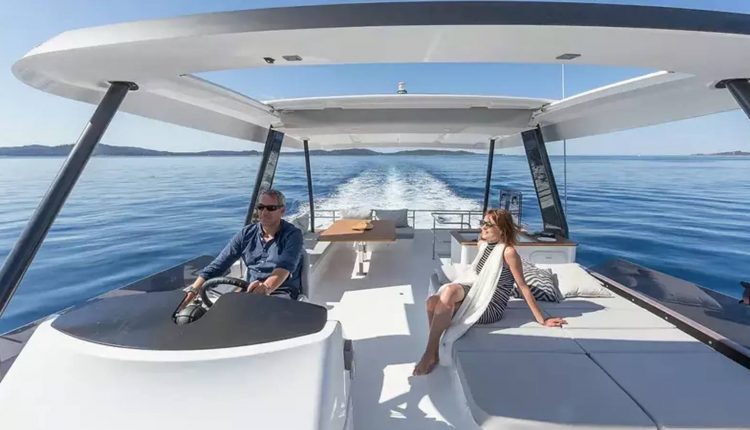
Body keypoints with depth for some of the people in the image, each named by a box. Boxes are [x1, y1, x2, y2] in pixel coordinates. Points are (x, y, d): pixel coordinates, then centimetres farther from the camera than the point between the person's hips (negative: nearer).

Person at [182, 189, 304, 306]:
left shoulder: (293, 234, -7)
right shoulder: (247, 234, 8)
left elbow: (285, 267, -25)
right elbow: (220, 263, 3)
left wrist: (267, 287, -46)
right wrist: (194, 289, -9)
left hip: (282, 293, -5)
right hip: (251, 290, 5)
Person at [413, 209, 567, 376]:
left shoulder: (509, 252, -14)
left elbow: (522, 286, -9)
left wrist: (541, 320, -7)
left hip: (491, 308, -7)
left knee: (450, 291, -32)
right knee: (434, 301, -22)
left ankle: (430, 354, -22)